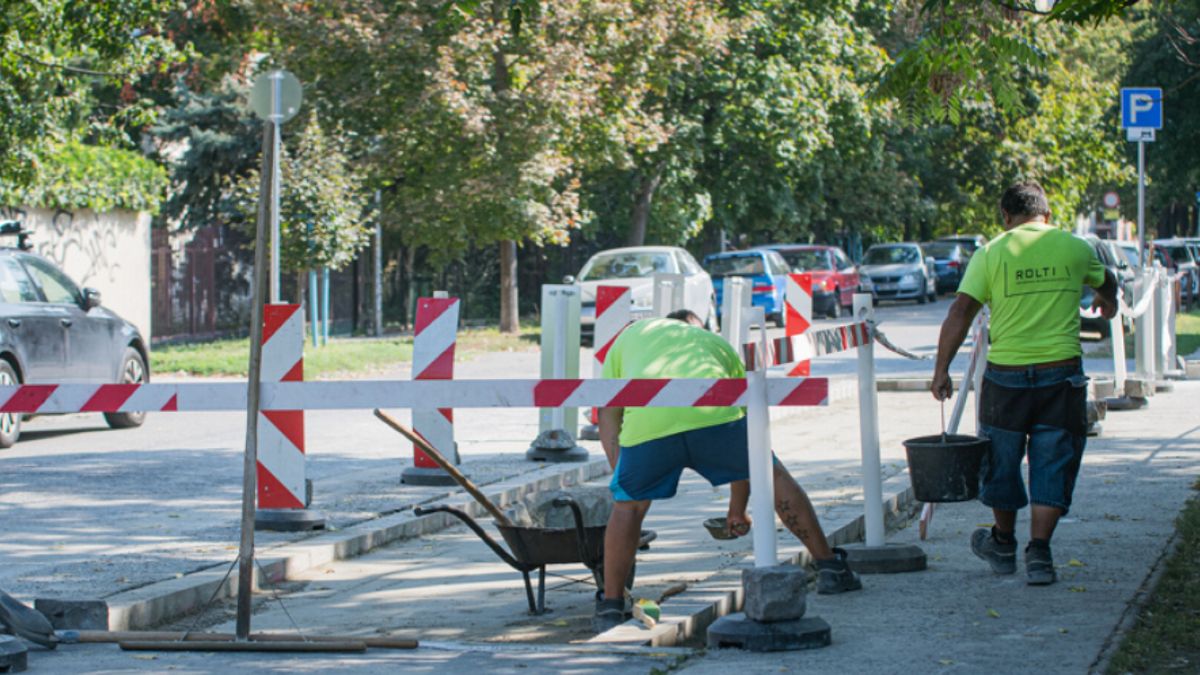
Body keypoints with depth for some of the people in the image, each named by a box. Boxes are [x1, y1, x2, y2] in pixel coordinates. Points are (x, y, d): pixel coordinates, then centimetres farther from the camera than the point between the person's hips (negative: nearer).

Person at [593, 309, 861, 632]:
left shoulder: (631, 334, 39)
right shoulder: (717, 343, 39)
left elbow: (608, 417, 28)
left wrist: (623, 481, 30)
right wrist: (738, 508, 46)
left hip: (645, 421, 0)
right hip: (710, 413, 0)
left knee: (628, 505, 22)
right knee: (774, 478, 21)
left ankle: (610, 606, 18)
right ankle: (830, 568, 25)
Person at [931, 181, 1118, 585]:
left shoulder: (991, 253, -2)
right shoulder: (1074, 248, 4)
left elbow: (960, 313, -9)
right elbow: (1106, 282, 26)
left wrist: (942, 369, -6)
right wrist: (1107, 302, 49)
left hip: (1006, 374, 0)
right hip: (1061, 372, 0)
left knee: (1002, 462, 16)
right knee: (1052, 466, 6)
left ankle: (1004, 545, 32)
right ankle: (1038, 552, -3)